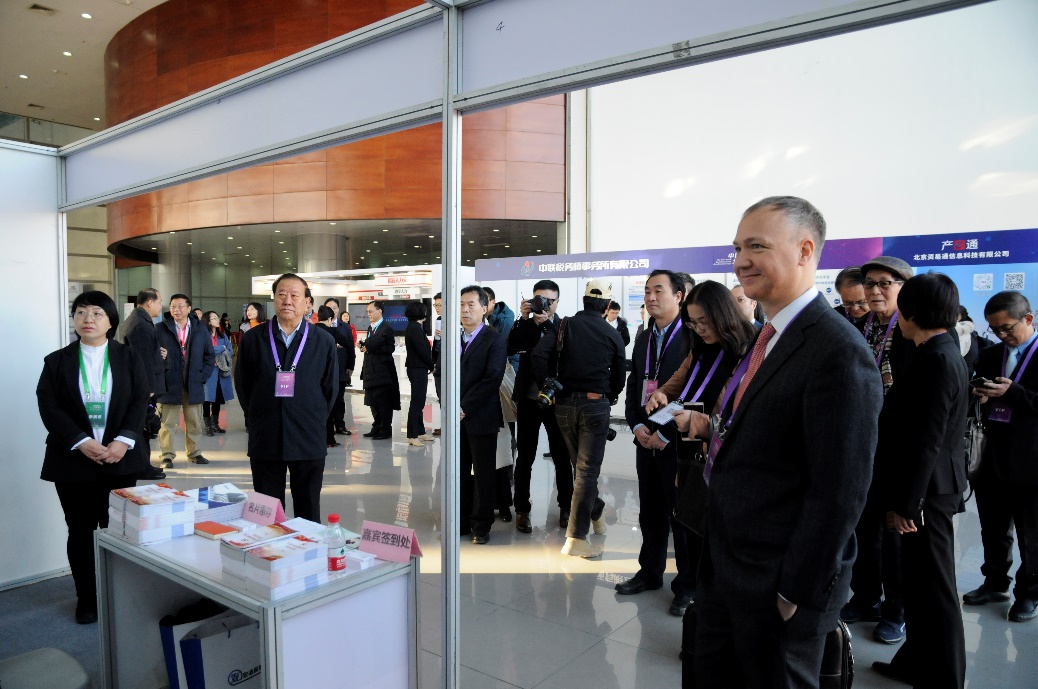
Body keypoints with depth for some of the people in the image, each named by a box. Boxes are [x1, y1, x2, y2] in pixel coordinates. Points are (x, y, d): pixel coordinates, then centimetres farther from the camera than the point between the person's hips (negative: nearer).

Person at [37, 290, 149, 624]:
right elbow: (49, 407, -4)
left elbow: (140, 400, -2)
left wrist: (123, 441, -16)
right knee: (80, 530, 8)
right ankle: (86, 599, 20)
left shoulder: (129, 357, 5)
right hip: (73, 459, 1)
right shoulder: (56, 361, 5)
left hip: (120, 458, 0)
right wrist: (81, 442, -17)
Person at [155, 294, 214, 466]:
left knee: (194, 423, 10)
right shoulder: (160, 329, 0)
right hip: (169, 384, -2)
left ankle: (194, 453, 22)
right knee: (167, 423, 2)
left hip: (194, 385, 2)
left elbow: (209, 355, 10)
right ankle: (167, 455, 11)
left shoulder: (200, 329, 7)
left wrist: (203, 376, 0)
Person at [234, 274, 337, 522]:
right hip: (265, 439, 1)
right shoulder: (252, 339, 2)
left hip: (309, 442, 0)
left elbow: (330, 387, 8)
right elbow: (242, 384, 9)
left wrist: (315, 422, 6)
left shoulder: (324, 341, 2)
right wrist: (259, 417, 8)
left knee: (308, 511, 10)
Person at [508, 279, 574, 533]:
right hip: (528, 398, 1)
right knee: (524, 457, 6)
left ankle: (566, 506, 24)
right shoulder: (526, 324, 5)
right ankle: (522, 509, 16)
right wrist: (523, 319, -16)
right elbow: (510, 349, -11)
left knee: (562, 456, 10)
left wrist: (544, 323, -22)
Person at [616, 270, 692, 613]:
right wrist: (636, 424, 1)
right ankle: (650, 572, 32)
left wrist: (666, 433, -16)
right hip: (646, 439, 6)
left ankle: (688, 585, 21)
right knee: (650, 511, 16)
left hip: (677, 441, -6)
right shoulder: (644, 339, 12)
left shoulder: (692, 336, -11)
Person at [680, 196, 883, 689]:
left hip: (777, 579, -8)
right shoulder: (769, 336, 7)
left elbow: (840, 491, -22)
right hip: (723, 560, 8)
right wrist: (714, 427, 1)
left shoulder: (837, 351, -22)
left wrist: (799, 594, -17)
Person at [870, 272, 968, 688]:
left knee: (933, 584, 3)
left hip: (928, 489, -10)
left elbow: (926, 440, -23)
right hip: (929, 486, 10)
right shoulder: (940, 353, 10)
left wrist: (906, 502, -20)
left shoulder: (937, 359, -21)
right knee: (918, 579, 19)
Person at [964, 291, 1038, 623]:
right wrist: (978, 396, -4)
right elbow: (977, 396, 17)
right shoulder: (989, 355, 10)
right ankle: (995, 582, 33)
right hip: (990, 458, 5)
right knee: (993, 530, 17)